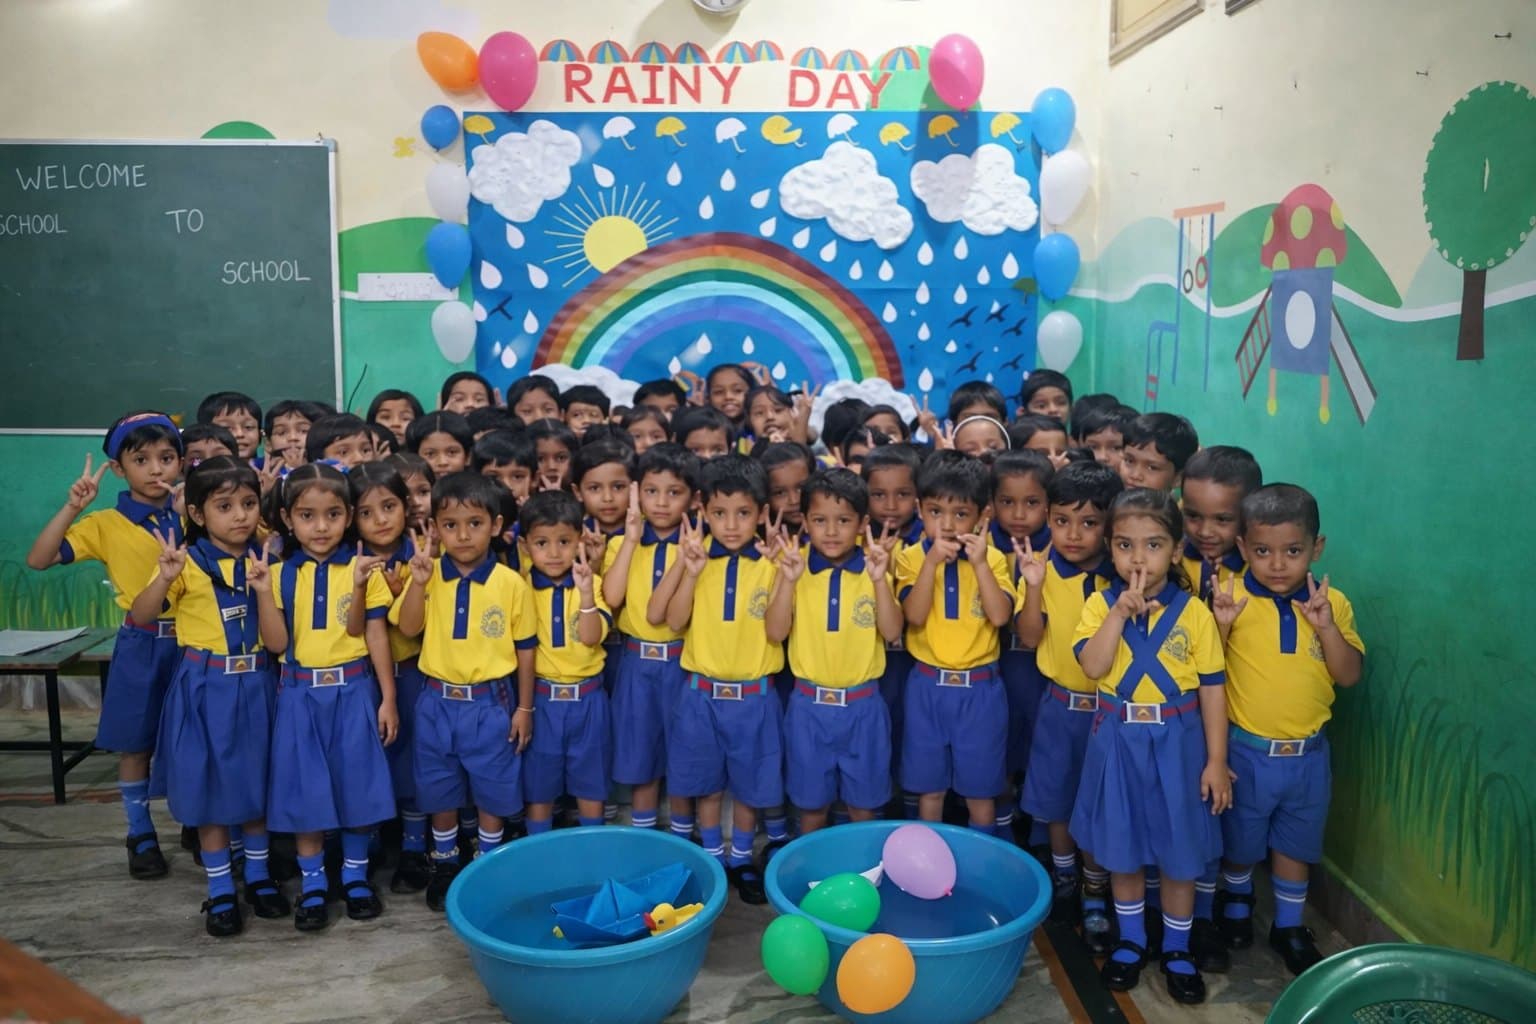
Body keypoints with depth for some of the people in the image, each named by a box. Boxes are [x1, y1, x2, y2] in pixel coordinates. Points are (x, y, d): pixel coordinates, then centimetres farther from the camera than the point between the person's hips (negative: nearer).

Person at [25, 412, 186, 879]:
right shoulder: (106, 524, -3)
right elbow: (38, 559, -9)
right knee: (135, 743, 8)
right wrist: (72, 506, -19)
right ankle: (141, 836, 25)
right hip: (141, 646, -1)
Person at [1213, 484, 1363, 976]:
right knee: (1239, 840, 19)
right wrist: (1220, 624, -29)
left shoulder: (1332, 603, -5)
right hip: (1245, 752, -2)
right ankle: (1236, 899, 46)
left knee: (1295, 843, 19)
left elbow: (1349, 674, -9)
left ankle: (1289, 925, 38)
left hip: (1307, 754, 2)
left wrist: (1326, 627, -23)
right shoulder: (1231, 597, -14)